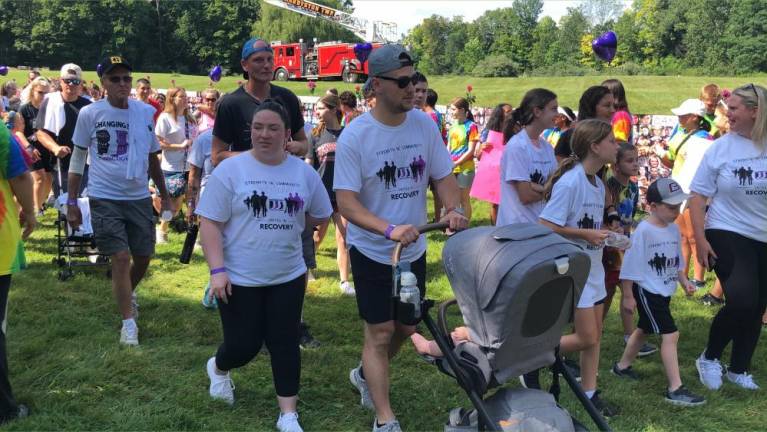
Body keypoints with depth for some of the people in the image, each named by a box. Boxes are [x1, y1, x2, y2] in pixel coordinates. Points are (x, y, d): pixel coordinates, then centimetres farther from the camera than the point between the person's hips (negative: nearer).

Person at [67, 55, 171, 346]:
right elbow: (78, 158, 1)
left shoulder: (146, 112, 2)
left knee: (143, 257, 11)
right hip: (104, 199, -4)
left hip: (139, 197, 4)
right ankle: (128, 323, 5)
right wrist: (71, 202, 0)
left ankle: (128, 294, 43)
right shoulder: (90, 114, -7)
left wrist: (165, 196, 15)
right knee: (121, 258, -8)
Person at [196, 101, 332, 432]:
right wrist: (217, 270, -17)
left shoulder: (304, 172, 1)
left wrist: (285, 227, 9)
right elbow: (210, 222, -10)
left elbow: (320, 215, 15)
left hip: (288, 277, 3)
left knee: (285, 343, 6)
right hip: (239, 279, -3)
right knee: (243, 345, 4)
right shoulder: (230, 169, -9)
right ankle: (219, 368, 39)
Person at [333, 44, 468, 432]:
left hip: (414, 249, 5)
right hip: (372, 251, -5)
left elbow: (443, 176, 3)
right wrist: (389, 230, -37)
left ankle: (366, 375, 46)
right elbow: (346, 201, -22)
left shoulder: (424, 124, -5)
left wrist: (454, 209, -19)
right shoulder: (355, 135, -18)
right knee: (380, 332, 0)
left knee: (407, 326, 18)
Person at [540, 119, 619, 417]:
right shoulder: (570, 182, -20)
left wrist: (606, 235, 0)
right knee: (587, 338, -5)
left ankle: (589, 393, 22)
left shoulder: (598, 184, 8)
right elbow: (546, 227, -23)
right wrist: (585, 234, -22)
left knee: (595, 335, 12)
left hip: (593, 267, 9)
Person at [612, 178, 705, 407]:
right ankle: (675, 389, -10)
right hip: (646, 291, -9)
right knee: (670, 334, -13)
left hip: (664, 291, 9)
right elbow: (629, 267, -16)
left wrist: (684, 281, 8)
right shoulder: (643, 231, -20)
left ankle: (623, 365, 41)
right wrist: (628, 296, -14)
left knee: (644, 329, 22)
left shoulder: (673, 229, 4)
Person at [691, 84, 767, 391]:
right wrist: (700, 239, -11)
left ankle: (738, 370, 29)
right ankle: (709, 358, 6)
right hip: (727, 234, -3)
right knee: (741, 300, -18)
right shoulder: (720, 149, -6)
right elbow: (698, 195, -4)